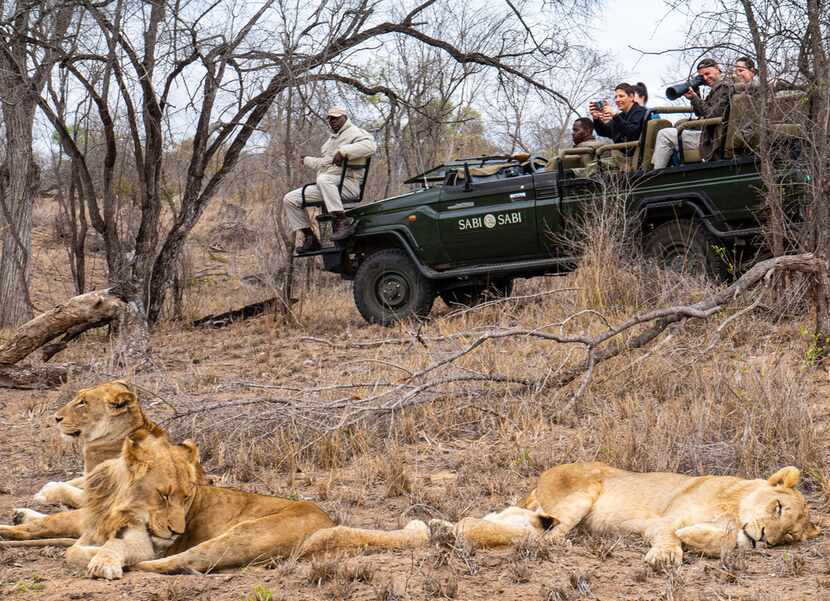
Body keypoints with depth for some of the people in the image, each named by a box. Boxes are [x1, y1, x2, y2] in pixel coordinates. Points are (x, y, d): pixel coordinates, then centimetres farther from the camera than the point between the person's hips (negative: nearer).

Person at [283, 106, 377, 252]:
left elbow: (370, 146, -24)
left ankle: (342, 221, -41)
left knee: (323, 179, -42)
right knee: (290, 199, -1)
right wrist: (307, 160, 46)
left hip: (347, 184, -9)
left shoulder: (353, 132, 0)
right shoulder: (332, 139, 30)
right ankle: (310, 238, -4)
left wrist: (343, 151, -31)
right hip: (324, 186, 9)